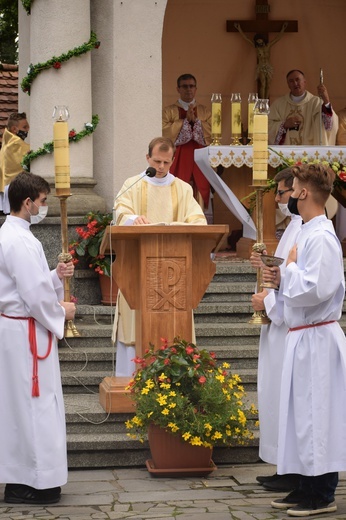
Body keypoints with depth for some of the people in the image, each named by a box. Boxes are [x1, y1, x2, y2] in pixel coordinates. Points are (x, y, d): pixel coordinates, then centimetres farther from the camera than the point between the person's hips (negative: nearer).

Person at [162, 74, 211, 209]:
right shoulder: (169, 111, 9)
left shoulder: (205, 112, 15)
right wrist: (186, 120, -9)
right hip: (178, 161, -2)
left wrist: (195, 120, -8)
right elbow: (165, 132, -7)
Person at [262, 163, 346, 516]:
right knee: (303, 414, 13)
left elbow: (313, 289, -26)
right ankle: (308, 488, 21)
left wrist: (290, 268, -11)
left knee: (315, 415, -4)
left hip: (316, 340, -10)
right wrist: (281, 280, 5)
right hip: (303, 337, 10)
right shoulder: (308, 233, 13)